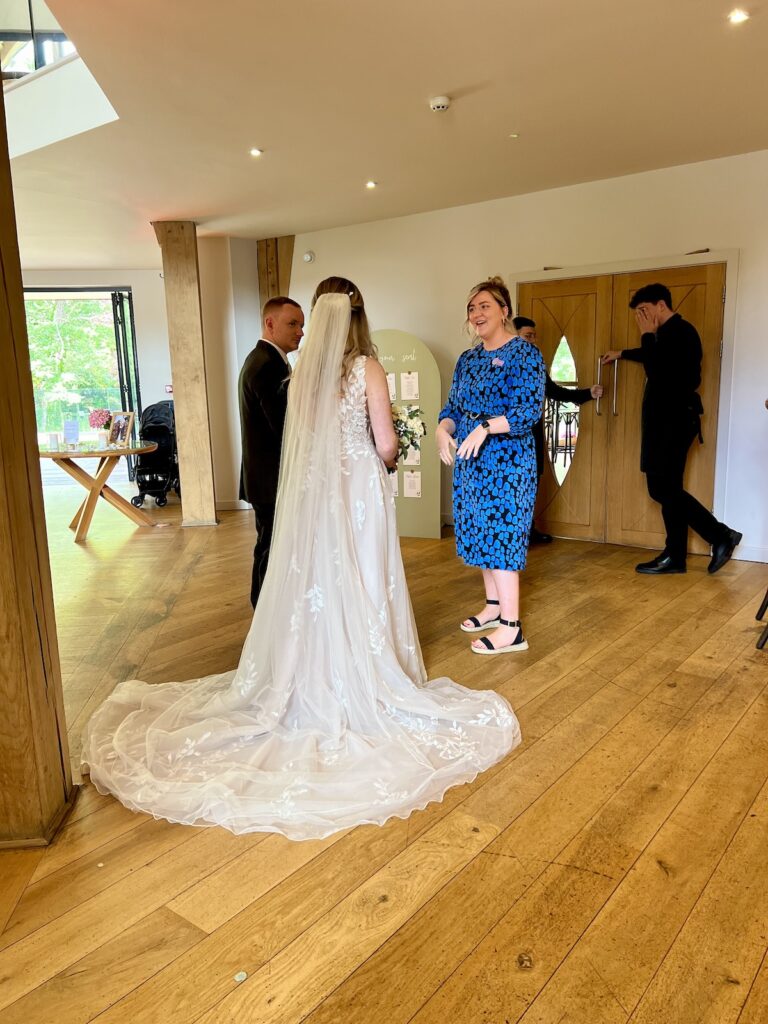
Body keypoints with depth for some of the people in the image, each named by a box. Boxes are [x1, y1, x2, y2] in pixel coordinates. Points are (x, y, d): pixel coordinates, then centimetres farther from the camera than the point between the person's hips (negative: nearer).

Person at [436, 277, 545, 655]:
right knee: (481, 532, 12)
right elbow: (453, 406, 13)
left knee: (501, 534, -8)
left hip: (506, 460, -7)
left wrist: (485, 427, -29)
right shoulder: (468, 358, 13)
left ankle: (512, 628, -1)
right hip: (471, 460, 8)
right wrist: (443, 428, -8)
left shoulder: (524, 354, -9)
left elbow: (530, 410, -18)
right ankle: (494, 606, 27)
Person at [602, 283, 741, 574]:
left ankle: (721, 535, -2)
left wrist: (647, 335, -11)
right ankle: (674, 556, 10)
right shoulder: (669, 333, 18)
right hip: (666, 419, 10)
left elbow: (656, 370, -23)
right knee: (666, 488, 7)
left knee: (664, 488, -12)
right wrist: (622, 354, 56)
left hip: (674, 419, -10)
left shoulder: (680, 331, -12)